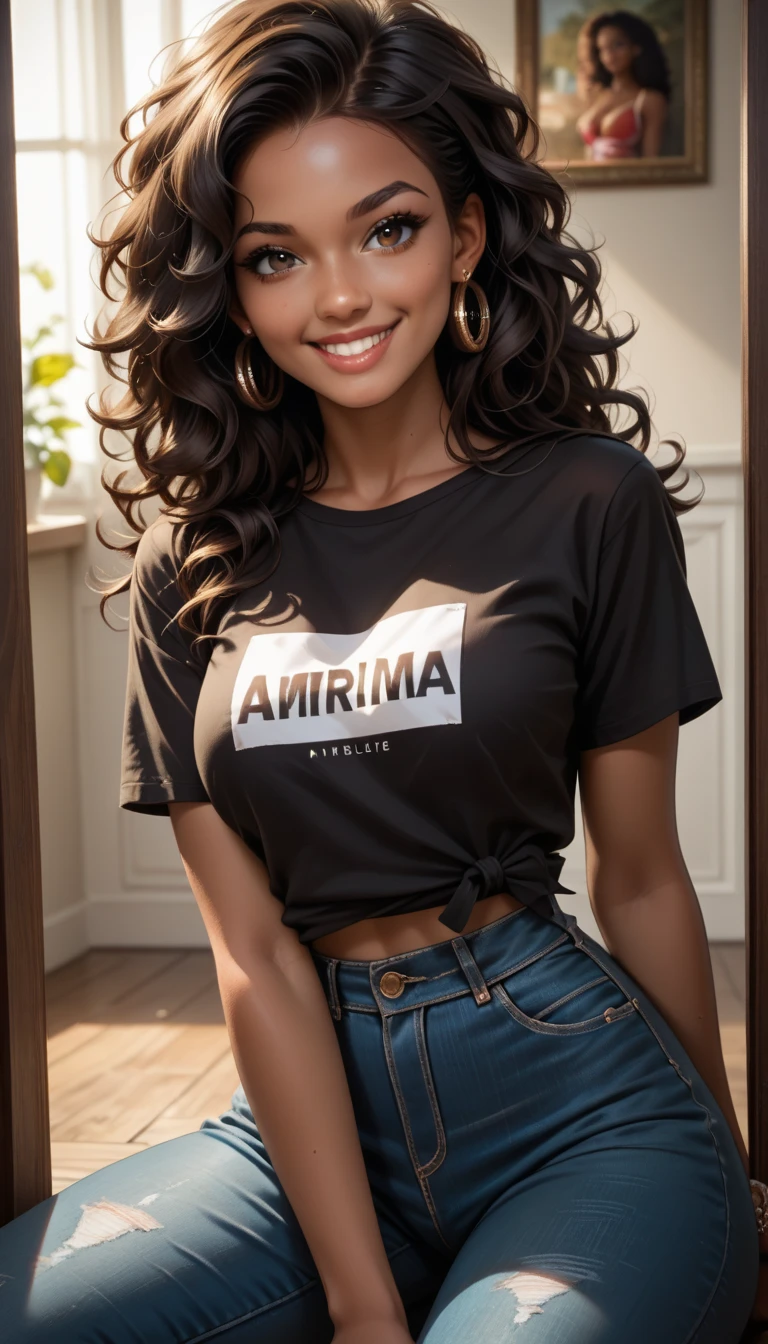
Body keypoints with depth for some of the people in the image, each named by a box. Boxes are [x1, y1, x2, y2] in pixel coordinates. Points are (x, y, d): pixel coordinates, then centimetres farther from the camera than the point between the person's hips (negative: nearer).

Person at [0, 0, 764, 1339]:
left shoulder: (588, 503, -3)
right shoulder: (192, 563, 4)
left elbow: (641, 879, 6)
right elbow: (255, 957, -2)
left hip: (578, 1095, -3)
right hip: (317, 1116, 3)